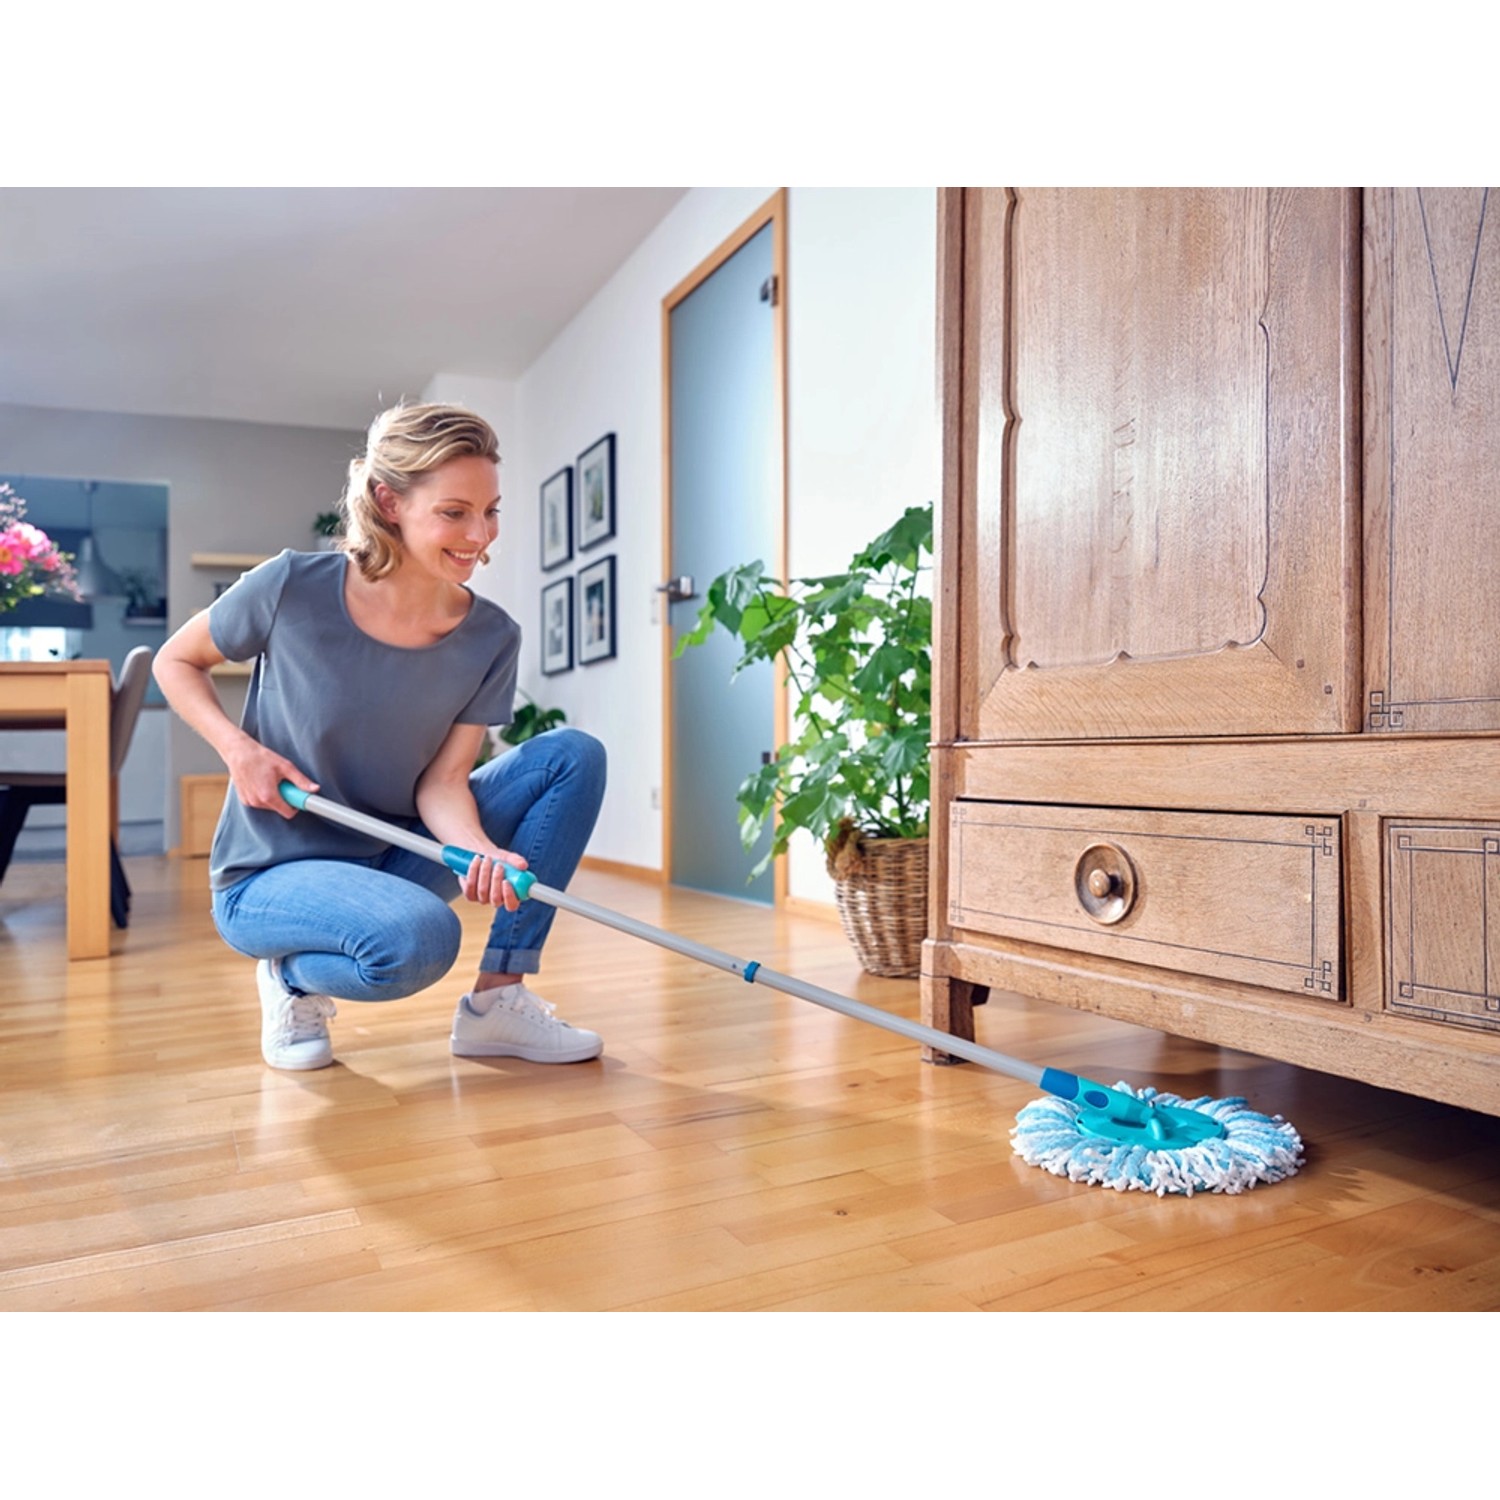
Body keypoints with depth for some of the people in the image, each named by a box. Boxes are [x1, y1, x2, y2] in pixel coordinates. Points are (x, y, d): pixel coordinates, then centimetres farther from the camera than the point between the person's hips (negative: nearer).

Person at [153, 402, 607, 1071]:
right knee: (419, 936, -37)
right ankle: (293, 978, 1)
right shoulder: (293, 588, -17)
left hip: (394, 857, 4)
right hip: (269, 877, -4)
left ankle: (496, 1000, -7)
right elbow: (176, 662, 0)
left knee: (574, 756, -13)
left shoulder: (491, 638, -9)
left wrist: (483, 850, -33)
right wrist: (237, 746, -18)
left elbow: (441, 781, -12)